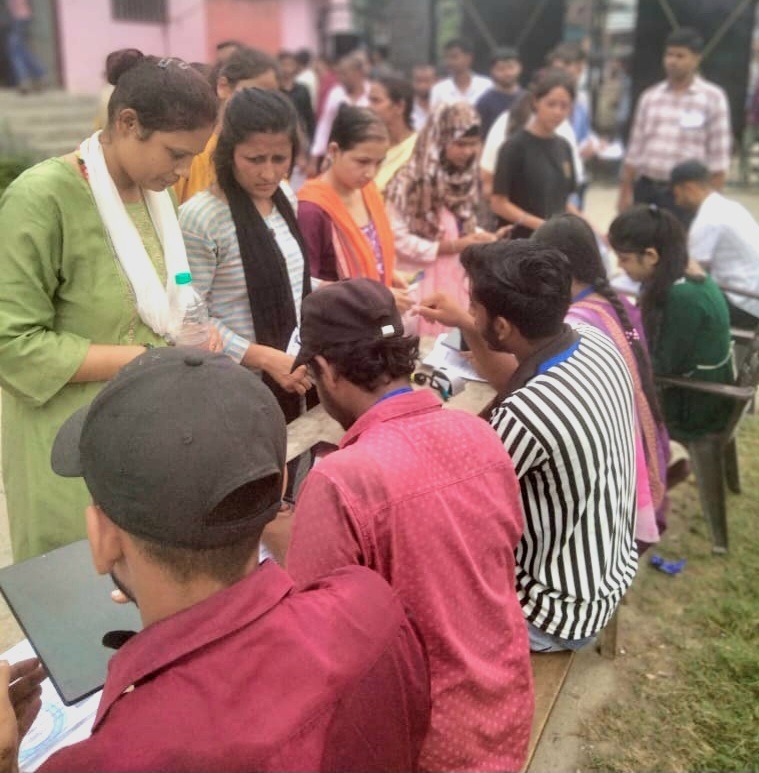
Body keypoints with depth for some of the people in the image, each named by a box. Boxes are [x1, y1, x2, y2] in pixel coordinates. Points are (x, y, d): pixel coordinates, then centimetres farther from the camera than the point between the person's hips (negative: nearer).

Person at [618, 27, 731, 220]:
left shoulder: (713, 98, -2)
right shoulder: (650, 96, 10)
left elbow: (718, 157, -4)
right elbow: (635, 149, 11)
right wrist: (625, 192, 7)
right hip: (645, 189, 4)